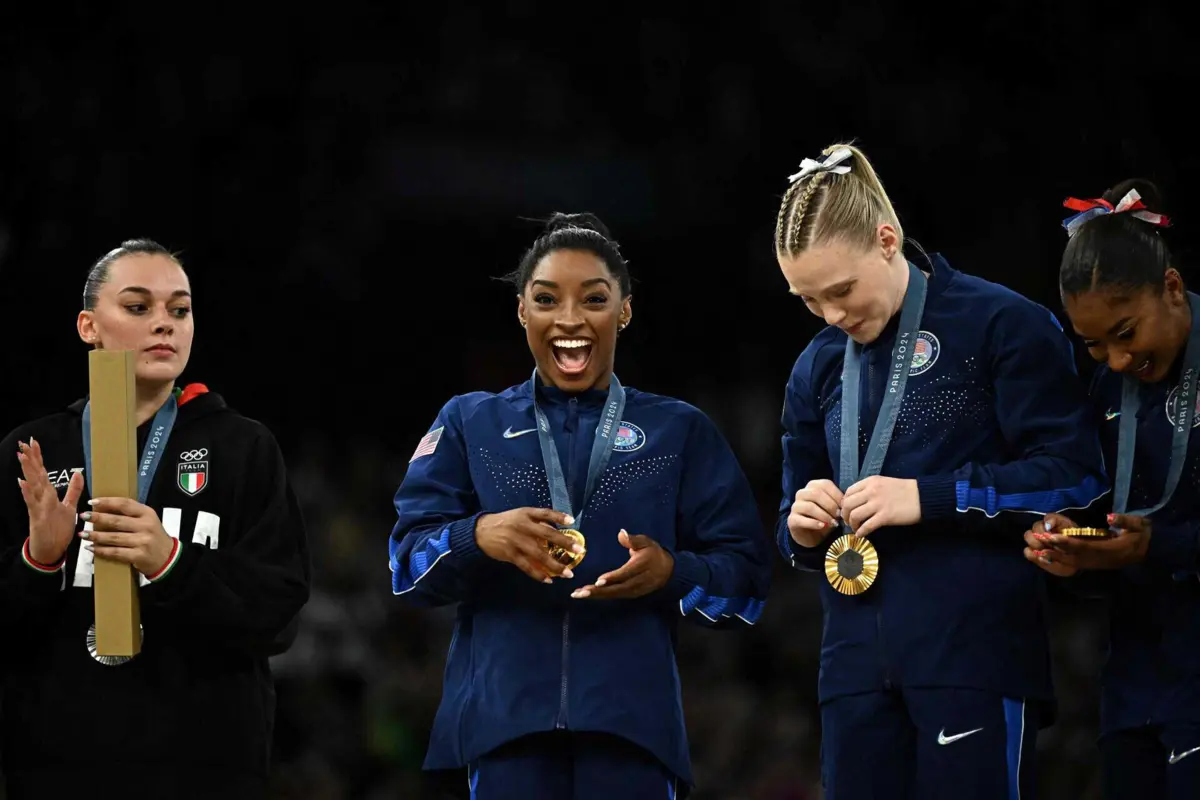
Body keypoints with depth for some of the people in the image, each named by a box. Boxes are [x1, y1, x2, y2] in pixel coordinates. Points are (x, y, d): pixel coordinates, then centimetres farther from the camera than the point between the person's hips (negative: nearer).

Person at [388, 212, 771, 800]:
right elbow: (407, 559, 4)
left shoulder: (680, 431, 14)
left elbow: (745, 575, 7)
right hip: (504, 715, 0)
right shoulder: (469, 423, 14)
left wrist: (673, 572, -14)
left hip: (632, 717, 0)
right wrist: (479, 537, -17)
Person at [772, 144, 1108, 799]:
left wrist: (928, 498, -15)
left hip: (975, 650, -5)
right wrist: (802, 528, 1)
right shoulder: (817, 368, 16)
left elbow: (1074, 475, -9)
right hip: (857, 663, 6)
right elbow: (795, 529, 25)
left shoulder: (1001, 325, -3)